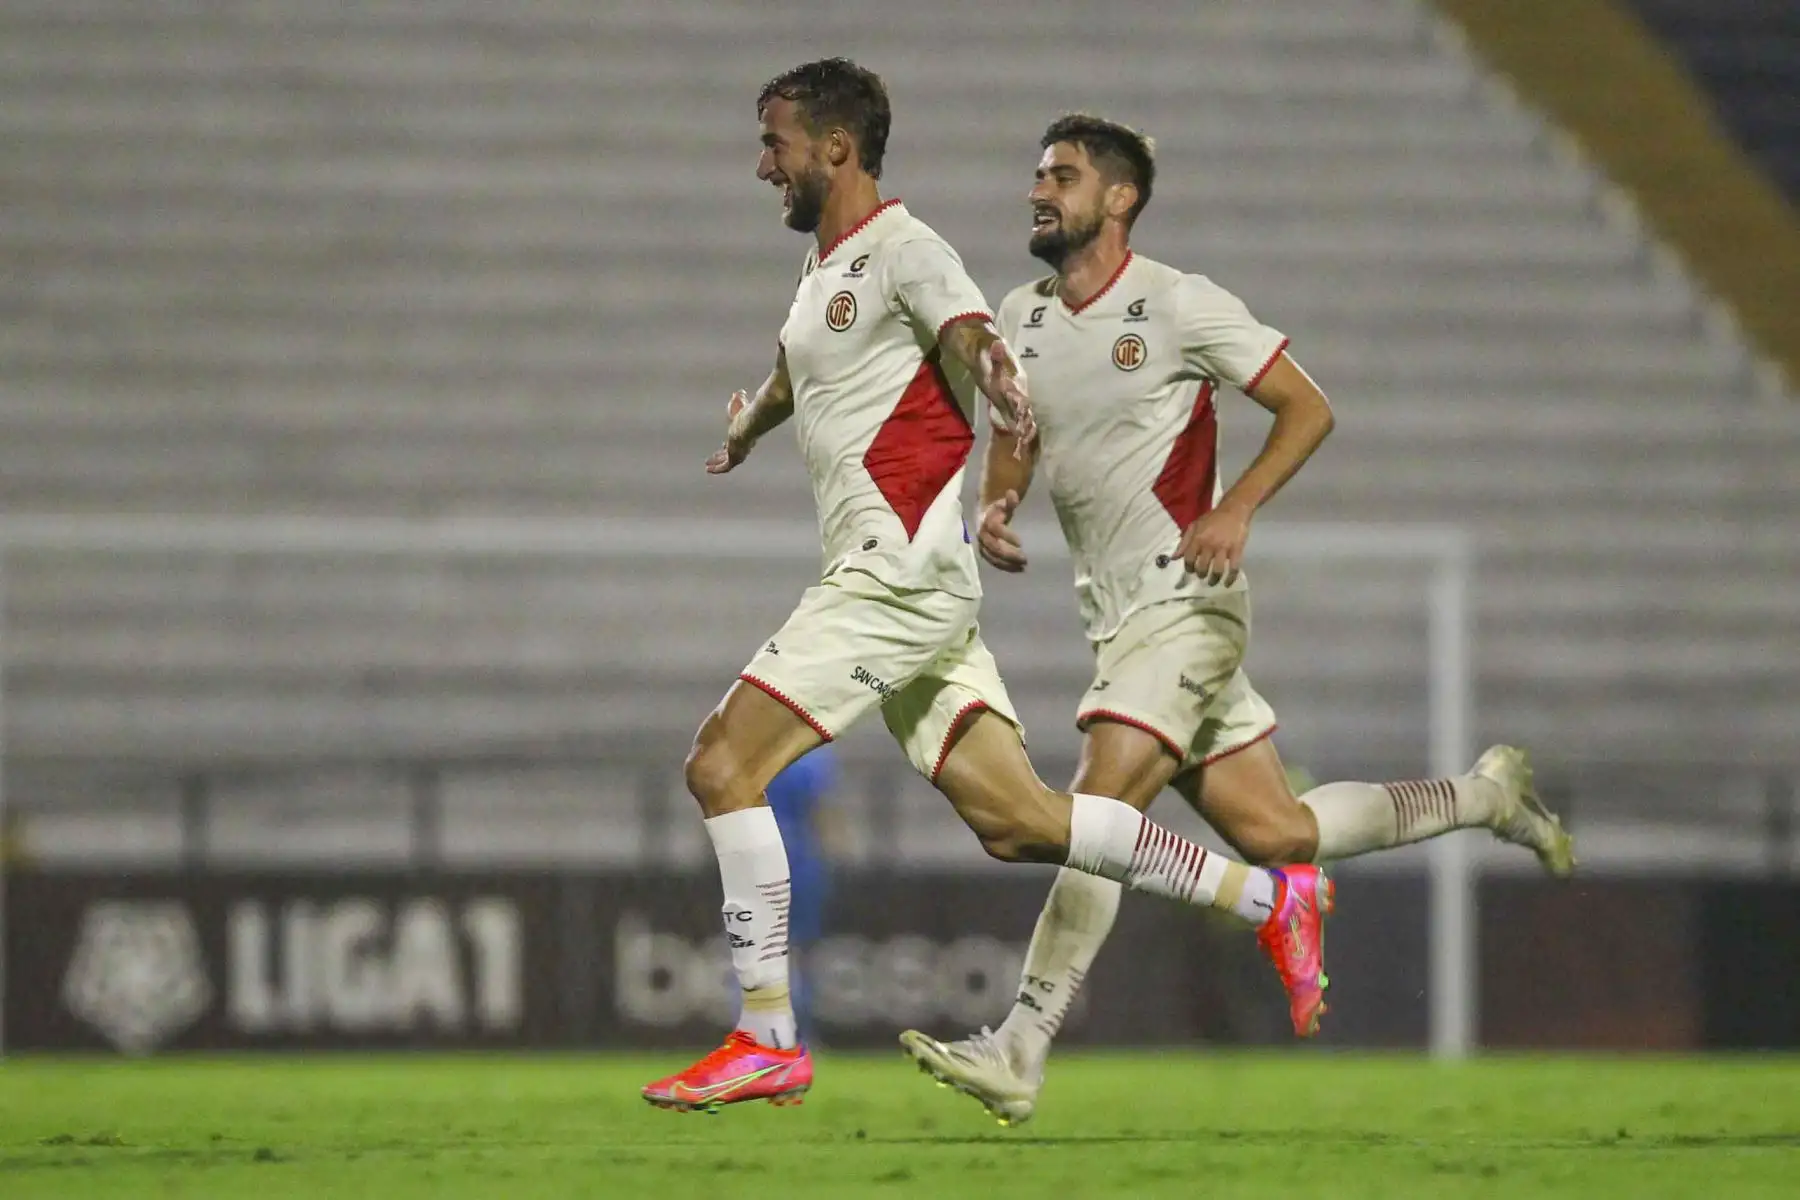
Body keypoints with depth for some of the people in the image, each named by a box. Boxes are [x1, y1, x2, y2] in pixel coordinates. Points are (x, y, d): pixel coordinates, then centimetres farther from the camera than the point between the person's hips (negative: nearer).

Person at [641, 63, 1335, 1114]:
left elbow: (971, 333, -28)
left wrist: (1000, 378, -52)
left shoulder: (902, 249, -8)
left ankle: (768, 1042, -10)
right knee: (1015, 821, 5)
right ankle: (1268, 900, 10)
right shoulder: (825, 268, 20)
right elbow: (792, 373, 43)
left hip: (908, 573, -9)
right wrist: (744, 434, 63)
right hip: (896, 583, 9)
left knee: (723, 764, -12)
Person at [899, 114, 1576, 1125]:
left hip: (1184, 597, -8)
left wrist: (1236, 511, -17)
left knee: (1101, 809, -18)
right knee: (1273, 832, 8)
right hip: (1118, 614, 8)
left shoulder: (1177, 305, -10)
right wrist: (996, 509, 2)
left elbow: (1309, 409, -5)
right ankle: (1484, 795, 28)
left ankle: (1020, 1054, -19)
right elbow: (1015, 437, 24)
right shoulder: (1022, 319, 10)